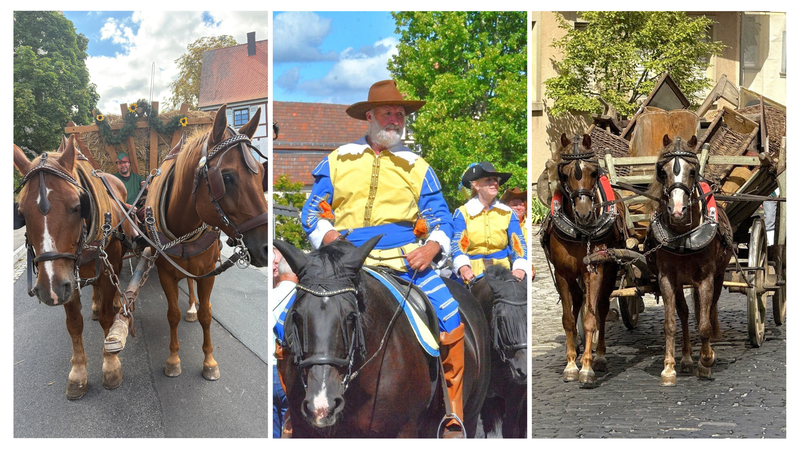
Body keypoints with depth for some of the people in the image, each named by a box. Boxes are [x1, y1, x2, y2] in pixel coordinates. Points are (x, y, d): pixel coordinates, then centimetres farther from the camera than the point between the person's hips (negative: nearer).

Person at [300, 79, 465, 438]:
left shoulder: (417, 167, 16)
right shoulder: (337, 161, 14)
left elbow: (441, 217, 14)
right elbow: (312, 212, 14)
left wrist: (432, 246, -7)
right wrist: (327, 235, -7)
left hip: (405, 261, 1)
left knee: (450, 316, -18)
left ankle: (452, 421, -6)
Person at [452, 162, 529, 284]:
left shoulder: (507, 213, 13)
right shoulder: (462, 213, 6)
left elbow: (518, 244, 3)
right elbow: (457, 245, -7)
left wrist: (520, 268, -19)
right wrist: (463, 267, -29)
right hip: (473, 277, -2)